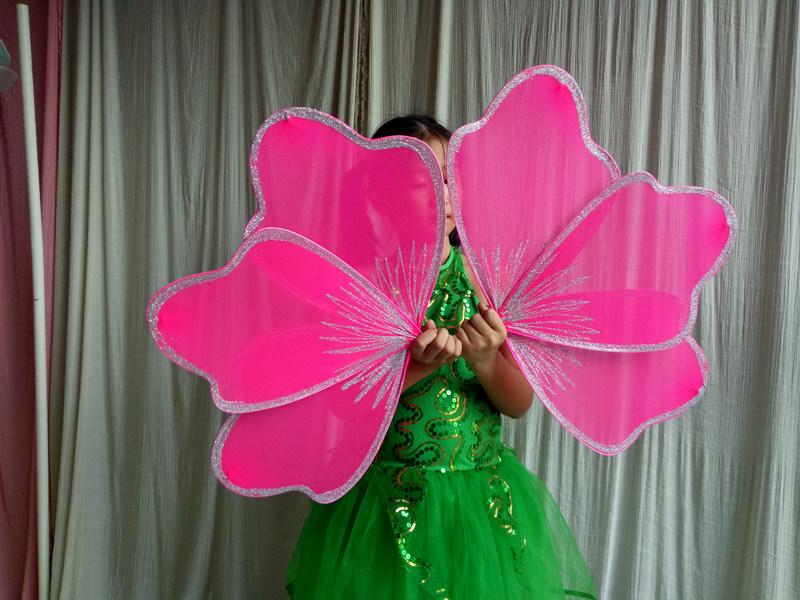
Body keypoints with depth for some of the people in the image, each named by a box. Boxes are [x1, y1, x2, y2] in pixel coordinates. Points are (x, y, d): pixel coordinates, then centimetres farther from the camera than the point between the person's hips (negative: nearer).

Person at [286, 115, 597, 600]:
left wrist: (485, 361, -22)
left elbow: (520, 403, -2)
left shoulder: (479, 271, -2)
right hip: (387, 504, -2)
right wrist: (417, 365, -25)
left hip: (483, 500, 3)